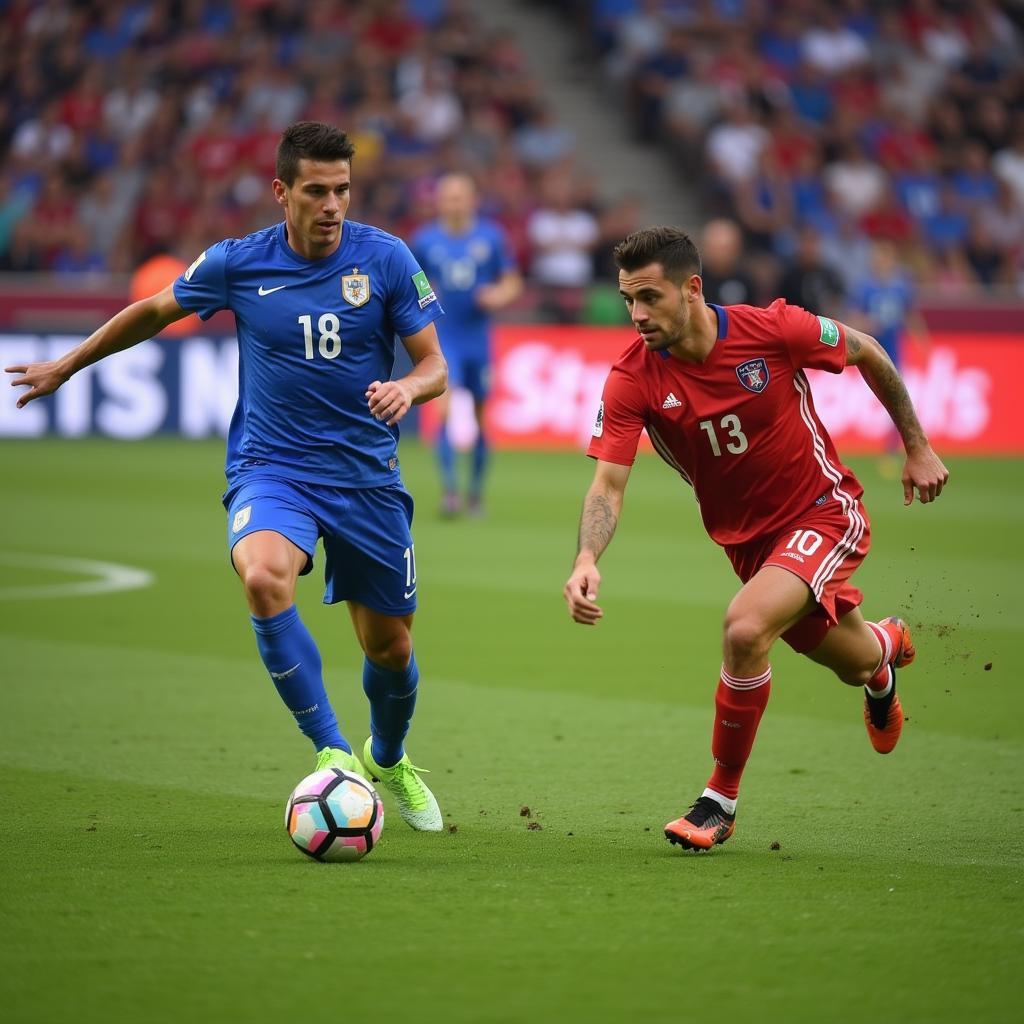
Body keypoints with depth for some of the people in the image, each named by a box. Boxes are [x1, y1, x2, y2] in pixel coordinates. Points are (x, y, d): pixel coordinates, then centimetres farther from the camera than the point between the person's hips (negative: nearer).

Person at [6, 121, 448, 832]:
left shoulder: (385, 259, -6)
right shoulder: (237, 264, -6)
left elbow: (434, 366, -2)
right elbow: (156, 310, 13)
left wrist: (409, 387, -26)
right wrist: (69, 364, 22)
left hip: (368, 476, 1)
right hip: (270, 469, -1)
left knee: (390, 645, 10)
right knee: (264, 578, -34)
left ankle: (389, 759, 44)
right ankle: (331, 752, -27)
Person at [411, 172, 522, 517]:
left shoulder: (491, 237, 1)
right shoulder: (424, 240, 1)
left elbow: (512, 283, 7)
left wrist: (499, 295, -13)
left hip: (478, 339, 1)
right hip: (443, 339, -1)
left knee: (481, 417, 8)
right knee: (444, 408, -19)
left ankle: (476, 490, 23)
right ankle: (449, 488, -20)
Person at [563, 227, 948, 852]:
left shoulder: (772, 330, -23)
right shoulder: (633, 379, -18)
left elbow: (868, 354, -5)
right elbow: (608, 486, -21)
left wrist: (918, 449, 1)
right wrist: (587, 559, -40)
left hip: (824, 512, -4)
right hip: (745, 536, 4)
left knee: (745, 629, -29)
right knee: (855, 666, 21)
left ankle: (722, 800, -11)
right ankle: (887, 644, 62)